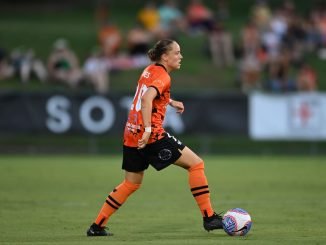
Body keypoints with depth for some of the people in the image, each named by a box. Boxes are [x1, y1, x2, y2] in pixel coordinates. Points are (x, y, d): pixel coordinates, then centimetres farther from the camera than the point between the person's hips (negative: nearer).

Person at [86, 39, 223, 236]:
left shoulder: (150, 70, 17)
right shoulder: (162, 76, -10)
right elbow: (146, 99, -28)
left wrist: (171, 102, 32)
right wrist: (148, 129, -32)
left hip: (131, 135, 9)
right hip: (152, 135, -9)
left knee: (132, 184, 21)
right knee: (196, 164, -3)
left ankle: (97, 226, 19)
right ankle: (209, 218, -6)